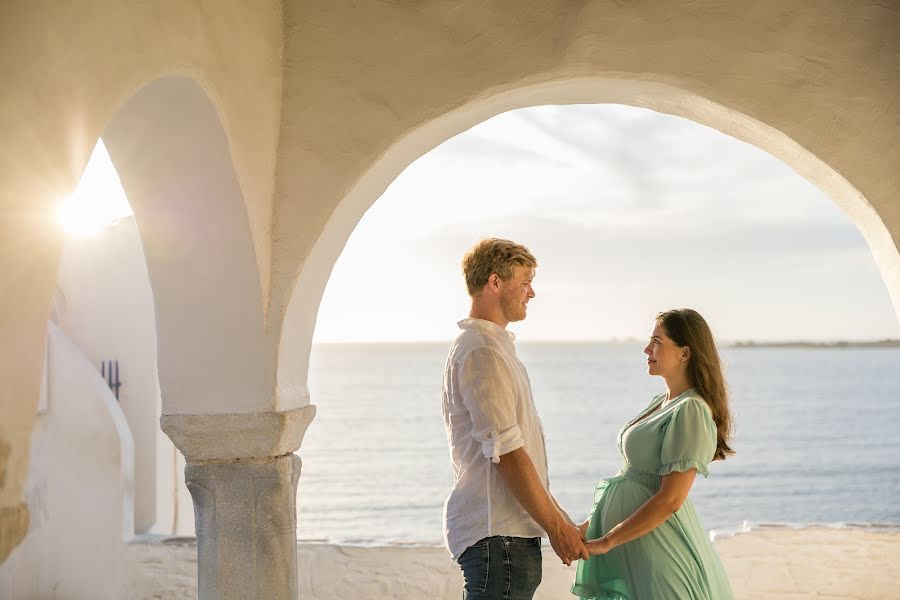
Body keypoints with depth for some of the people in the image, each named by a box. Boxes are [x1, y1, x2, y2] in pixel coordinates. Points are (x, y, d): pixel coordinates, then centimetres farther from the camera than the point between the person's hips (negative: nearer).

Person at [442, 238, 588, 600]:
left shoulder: (495, 345, 20)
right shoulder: (482, 352, -14)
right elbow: (508, 454, -18)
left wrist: (557, 517, 19)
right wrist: (556, 527, -13)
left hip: (508, 529, 10)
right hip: (497, 534, -10)